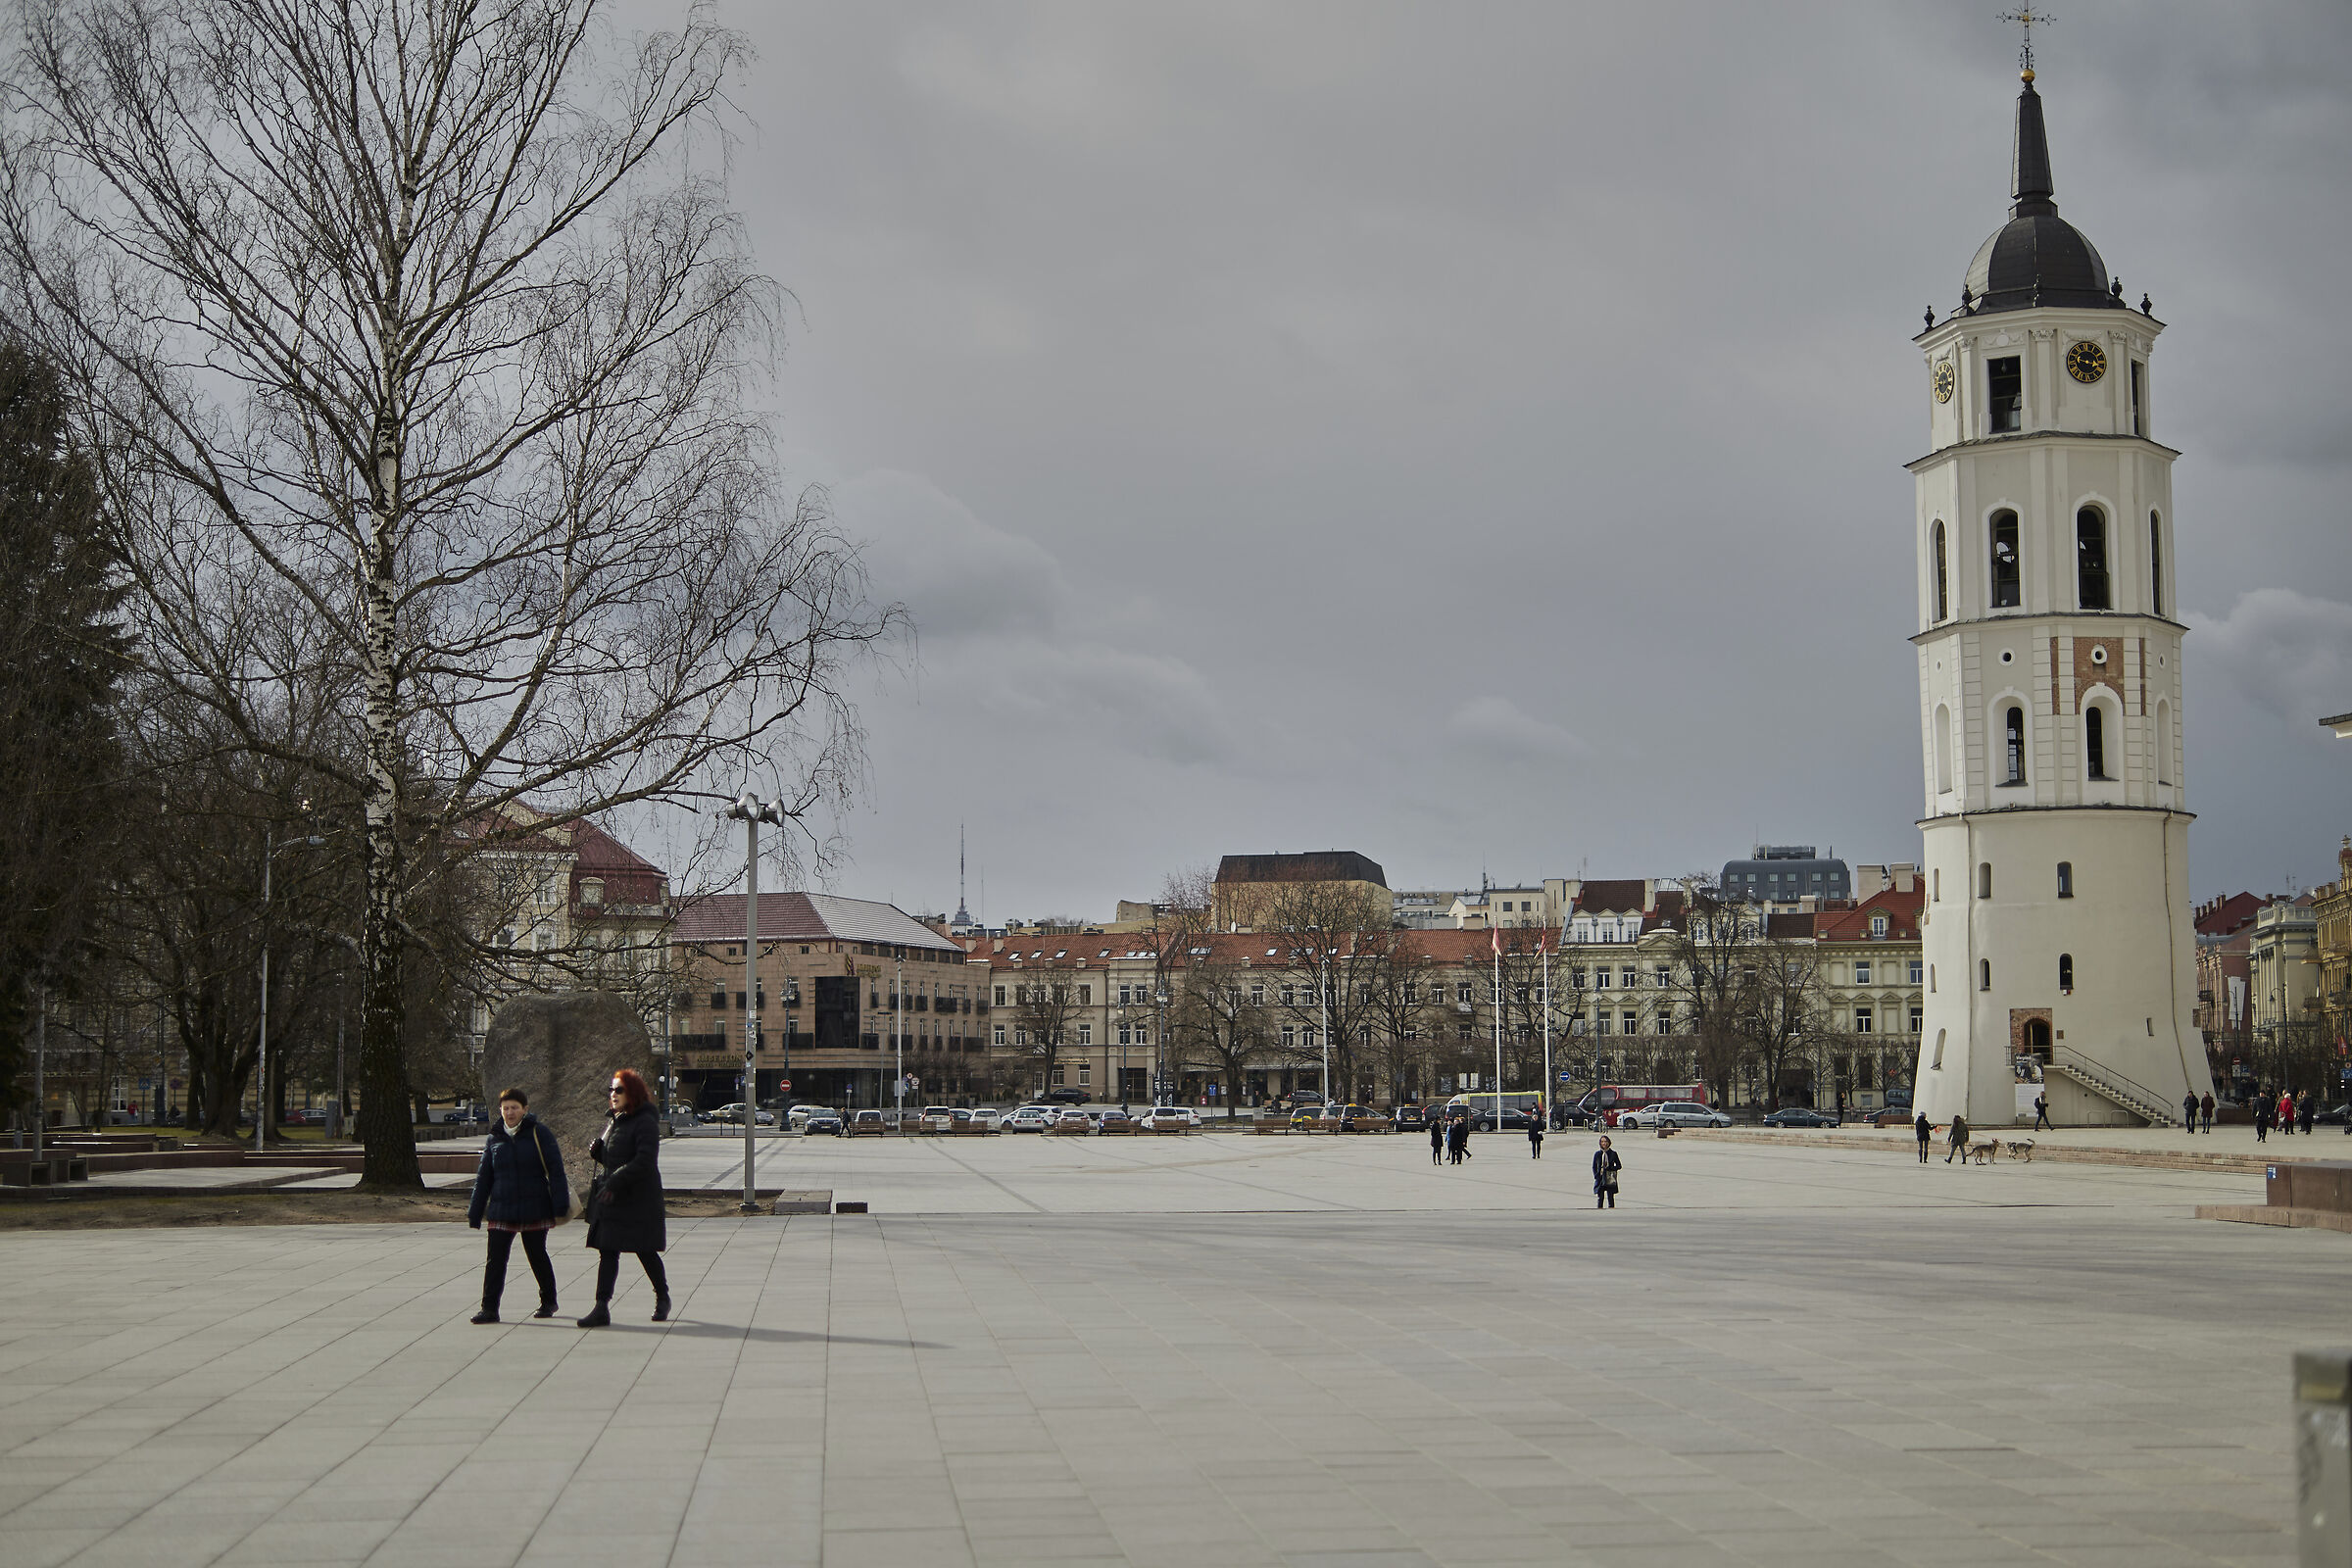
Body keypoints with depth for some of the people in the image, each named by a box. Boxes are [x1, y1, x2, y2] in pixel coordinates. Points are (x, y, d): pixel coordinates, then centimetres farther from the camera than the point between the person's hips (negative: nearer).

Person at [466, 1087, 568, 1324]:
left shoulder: (538, 1133, -3)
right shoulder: (495, 1139, 8)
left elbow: (555, 1170, -4)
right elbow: (483, 1179, 14)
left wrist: (560, 1207, -9)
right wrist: (474, 1213, 13)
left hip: (534, 1210, -3)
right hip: (501, 1211, 3)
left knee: (538, 1256, 8)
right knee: (496, 1259, -5)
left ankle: (548, 1301, 26)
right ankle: (489, 1308, -1)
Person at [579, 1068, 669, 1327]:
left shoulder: (645, 1124, -13)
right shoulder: (613, 1123, 14)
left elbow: (644, 1162, -22)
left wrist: (614, 1182, -26)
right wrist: (597, 1151, 0)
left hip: (639, 1201, -8)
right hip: (610, 1200, 8)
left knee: (646, 1252, 3)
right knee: (607, 1253, 0)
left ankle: (662, 1298, 25)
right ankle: (601, 1308, -4)